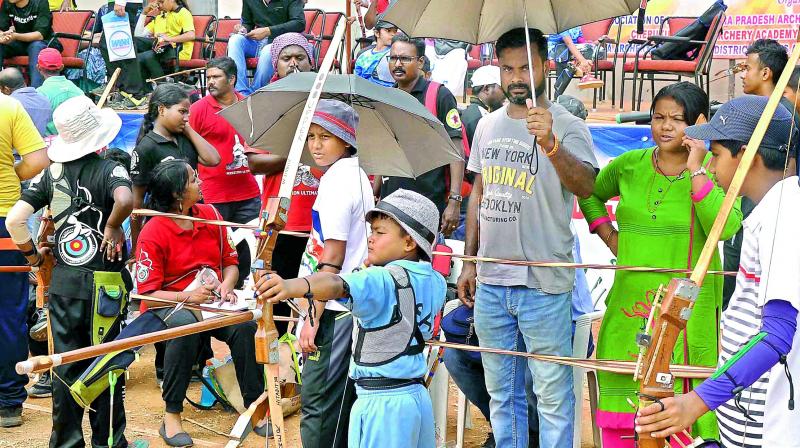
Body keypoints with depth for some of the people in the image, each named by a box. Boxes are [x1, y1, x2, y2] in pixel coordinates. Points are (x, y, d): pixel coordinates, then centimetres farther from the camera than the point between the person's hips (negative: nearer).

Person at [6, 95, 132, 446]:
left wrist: (31, 252, 11)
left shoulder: (51, 173, 3)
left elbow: (14, 220, -3)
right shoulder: (109, 170, -9)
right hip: (105, 282, -3)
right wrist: (113, 225, -16)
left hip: (63, 281, 4)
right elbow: (125, 200, -33)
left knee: (66, 365, 11)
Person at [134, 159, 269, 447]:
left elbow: (230, 261, 13)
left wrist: (226, 285, -8)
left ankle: (255, 406, -14)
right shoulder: (152, 234, -12)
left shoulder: (211, 215, 5)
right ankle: (171, 416, -26)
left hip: (212, 301, 4)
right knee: (185, 325, -39)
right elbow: (148, 294, -13)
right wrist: (188, 296, -25)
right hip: (169, 305, -4)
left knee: (245, 324, -27)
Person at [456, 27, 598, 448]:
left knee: (552, 395, 1)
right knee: (501, 393, 16)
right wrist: (469, 261, 14)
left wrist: (550, 144, -43)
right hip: (489, 281, 6)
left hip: (543, 286, -5)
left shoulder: (567, 126, -9)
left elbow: (585, 187, -26)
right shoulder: (488, 125, 9)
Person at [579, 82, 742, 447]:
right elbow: (591, 194, 27)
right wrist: (610, 237, 13)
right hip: (629, 303, 4)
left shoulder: (714, 170, -4)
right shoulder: (629, 165, 7)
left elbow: (725, 228, -22)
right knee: (621, 398, 9)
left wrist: (695, 167, -19)